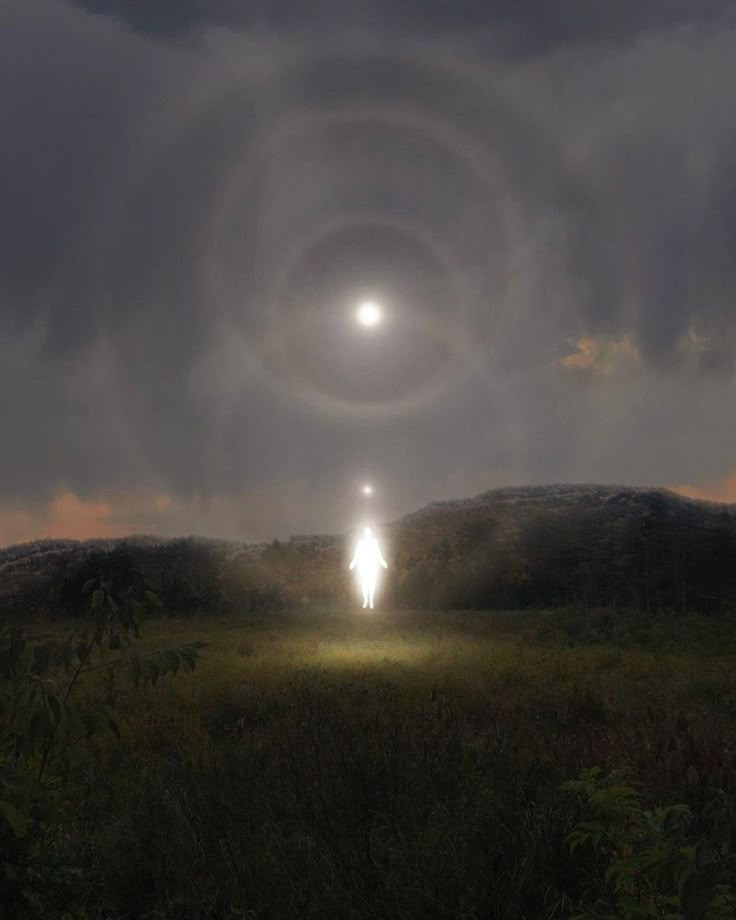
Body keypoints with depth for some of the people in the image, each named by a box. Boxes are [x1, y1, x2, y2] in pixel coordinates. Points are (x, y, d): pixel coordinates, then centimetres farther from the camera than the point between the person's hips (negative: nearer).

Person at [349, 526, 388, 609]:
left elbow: (378, 553, 8)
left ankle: (371, 600, -2)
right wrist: (353, 562, -4)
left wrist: (383, 561, -3)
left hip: (372, 564, 0)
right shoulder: (361, 542, 8)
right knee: (363, 582, -6)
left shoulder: (374, 541, 7)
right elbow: (357, 553, 7)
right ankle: (365, 599, 11)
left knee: (372, 582, -7)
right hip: (363, 564, 0)